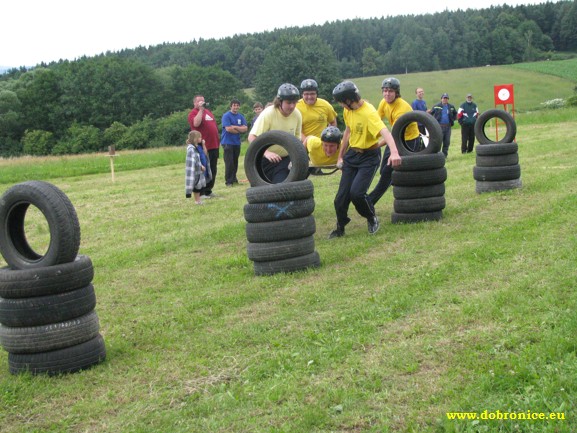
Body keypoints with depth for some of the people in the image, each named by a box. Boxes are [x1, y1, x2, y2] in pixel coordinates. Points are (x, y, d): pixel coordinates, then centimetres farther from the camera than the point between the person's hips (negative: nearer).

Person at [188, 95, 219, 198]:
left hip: (214, 146, 8)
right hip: (203, 147, -8)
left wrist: (218, 141, 21)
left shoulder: (208, 111, 19)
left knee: (213, 170, 12)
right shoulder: (193, 113, -5)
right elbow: (196, 123, -27)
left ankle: (208, 190, 21)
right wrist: (201, 109, -19)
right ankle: (201, 192, 3)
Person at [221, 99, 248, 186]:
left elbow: (245, 128, 0)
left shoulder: (241, 117, 10)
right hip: (227, 142, -5)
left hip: (237, 142, 5)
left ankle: (234, 178, 21)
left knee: (235, 162, 10)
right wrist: (240, 129, -5)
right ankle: (228, 181, -2)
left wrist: (235, 127, -14)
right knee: (229, 163, -7)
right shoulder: (226, 116, -7)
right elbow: (228, 128, -17)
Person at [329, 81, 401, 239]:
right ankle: (340, 228, 25)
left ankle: (372, 218, 9)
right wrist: (340, 156, 17)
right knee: (341, 196, 4)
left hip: (369, 157, -7)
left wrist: (394, 152, -58)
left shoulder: (369, 113, -26)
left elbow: (385, 132, -40)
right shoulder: (348, 110, -2)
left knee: (356, 192, -20)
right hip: (352, 155, 7)